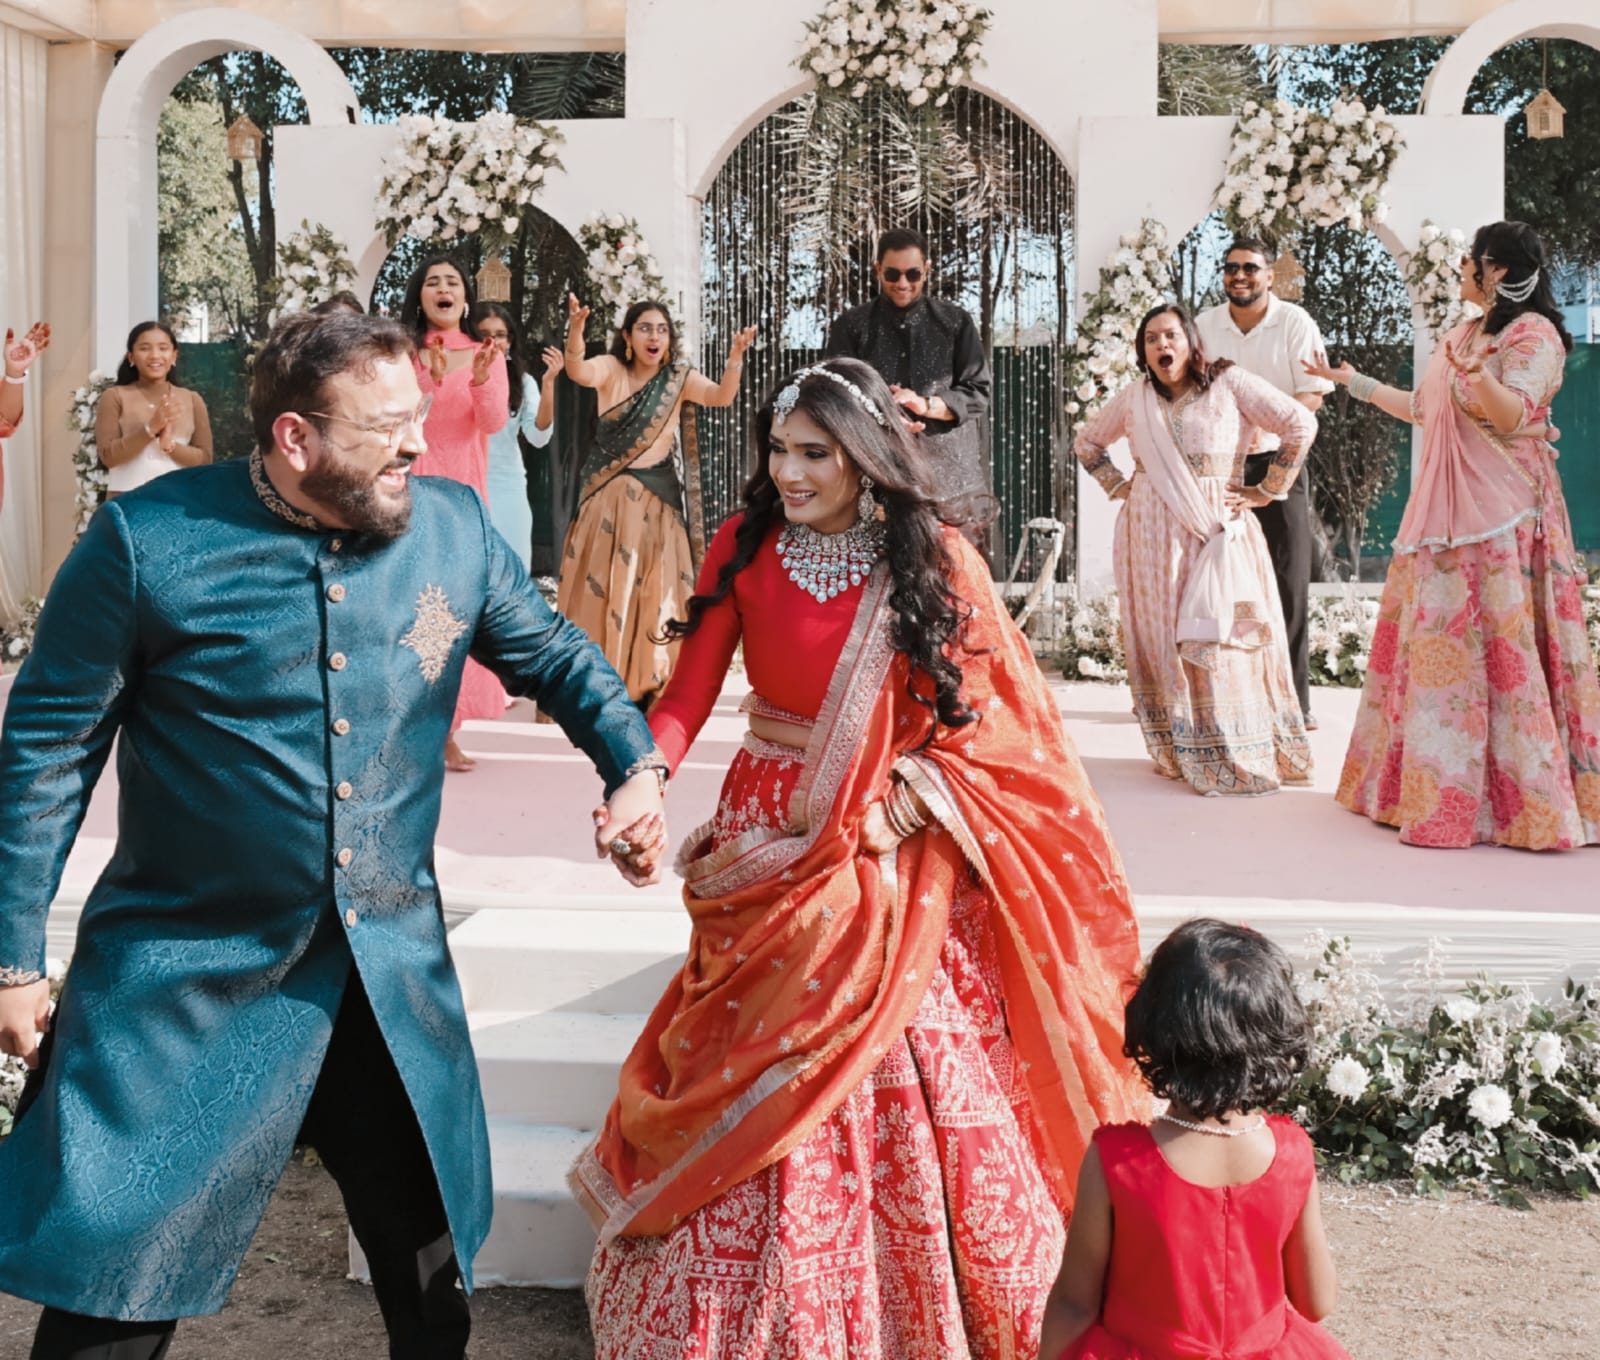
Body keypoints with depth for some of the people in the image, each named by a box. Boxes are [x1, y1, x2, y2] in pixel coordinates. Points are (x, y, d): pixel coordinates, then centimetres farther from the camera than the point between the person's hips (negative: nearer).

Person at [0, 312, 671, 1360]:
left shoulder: (454, 526, -2)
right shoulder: (148, 541, -12)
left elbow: (555, 654, 13)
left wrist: (637, 763, -4)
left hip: (394, 967, 4)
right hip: (192, 969, -3)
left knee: (431, 1261, 17)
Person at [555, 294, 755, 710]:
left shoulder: (679, 378, 1)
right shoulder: (611, 369, -1)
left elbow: (721, 396, -16)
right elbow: (579, 373, -23)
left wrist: (736, 356, -36)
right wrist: (575, 331, -43)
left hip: (657, 503, 1)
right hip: (608, 501, -1)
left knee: (655, 595, 3)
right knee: (601, 591, 4)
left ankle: (649, 689, 11)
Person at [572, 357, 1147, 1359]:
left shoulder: (934, 559, -3)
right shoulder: (745, 547, 1)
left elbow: (977, 718, -2)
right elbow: (689, 695, -5)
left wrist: (904, 808, -16)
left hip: (895, 860, -1)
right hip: (770, 847, 1)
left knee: (908, 1089, 1)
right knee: (757, 1092, 2)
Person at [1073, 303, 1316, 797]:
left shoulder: (1229, 384, 0)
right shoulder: (1133, 398, 11)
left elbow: (1300, 424, -5)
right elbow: (1086, 442, 26)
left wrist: (1265, 490, -4)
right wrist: (1118, 486, 12)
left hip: (1217, 529, -3)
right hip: (1151, 535, 3)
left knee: (1221, 637, -8)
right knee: (1161, 640, 3)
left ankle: (1241, 757, -2)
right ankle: (1177, 753, 11)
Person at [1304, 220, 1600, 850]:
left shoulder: (1532, 332, -6)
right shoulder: (1465, 334, 21)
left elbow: (1513, 414, -19)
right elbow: (1421, 409, 28)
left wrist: (1479, 376, -37)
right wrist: (1352, 382, 33)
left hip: (1501, 516, -9)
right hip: (1446, 511, 9)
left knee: (1497, 649, -10)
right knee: (1433, 646, 7)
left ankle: (1525, 799, -5)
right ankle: (1432, 788, 13)